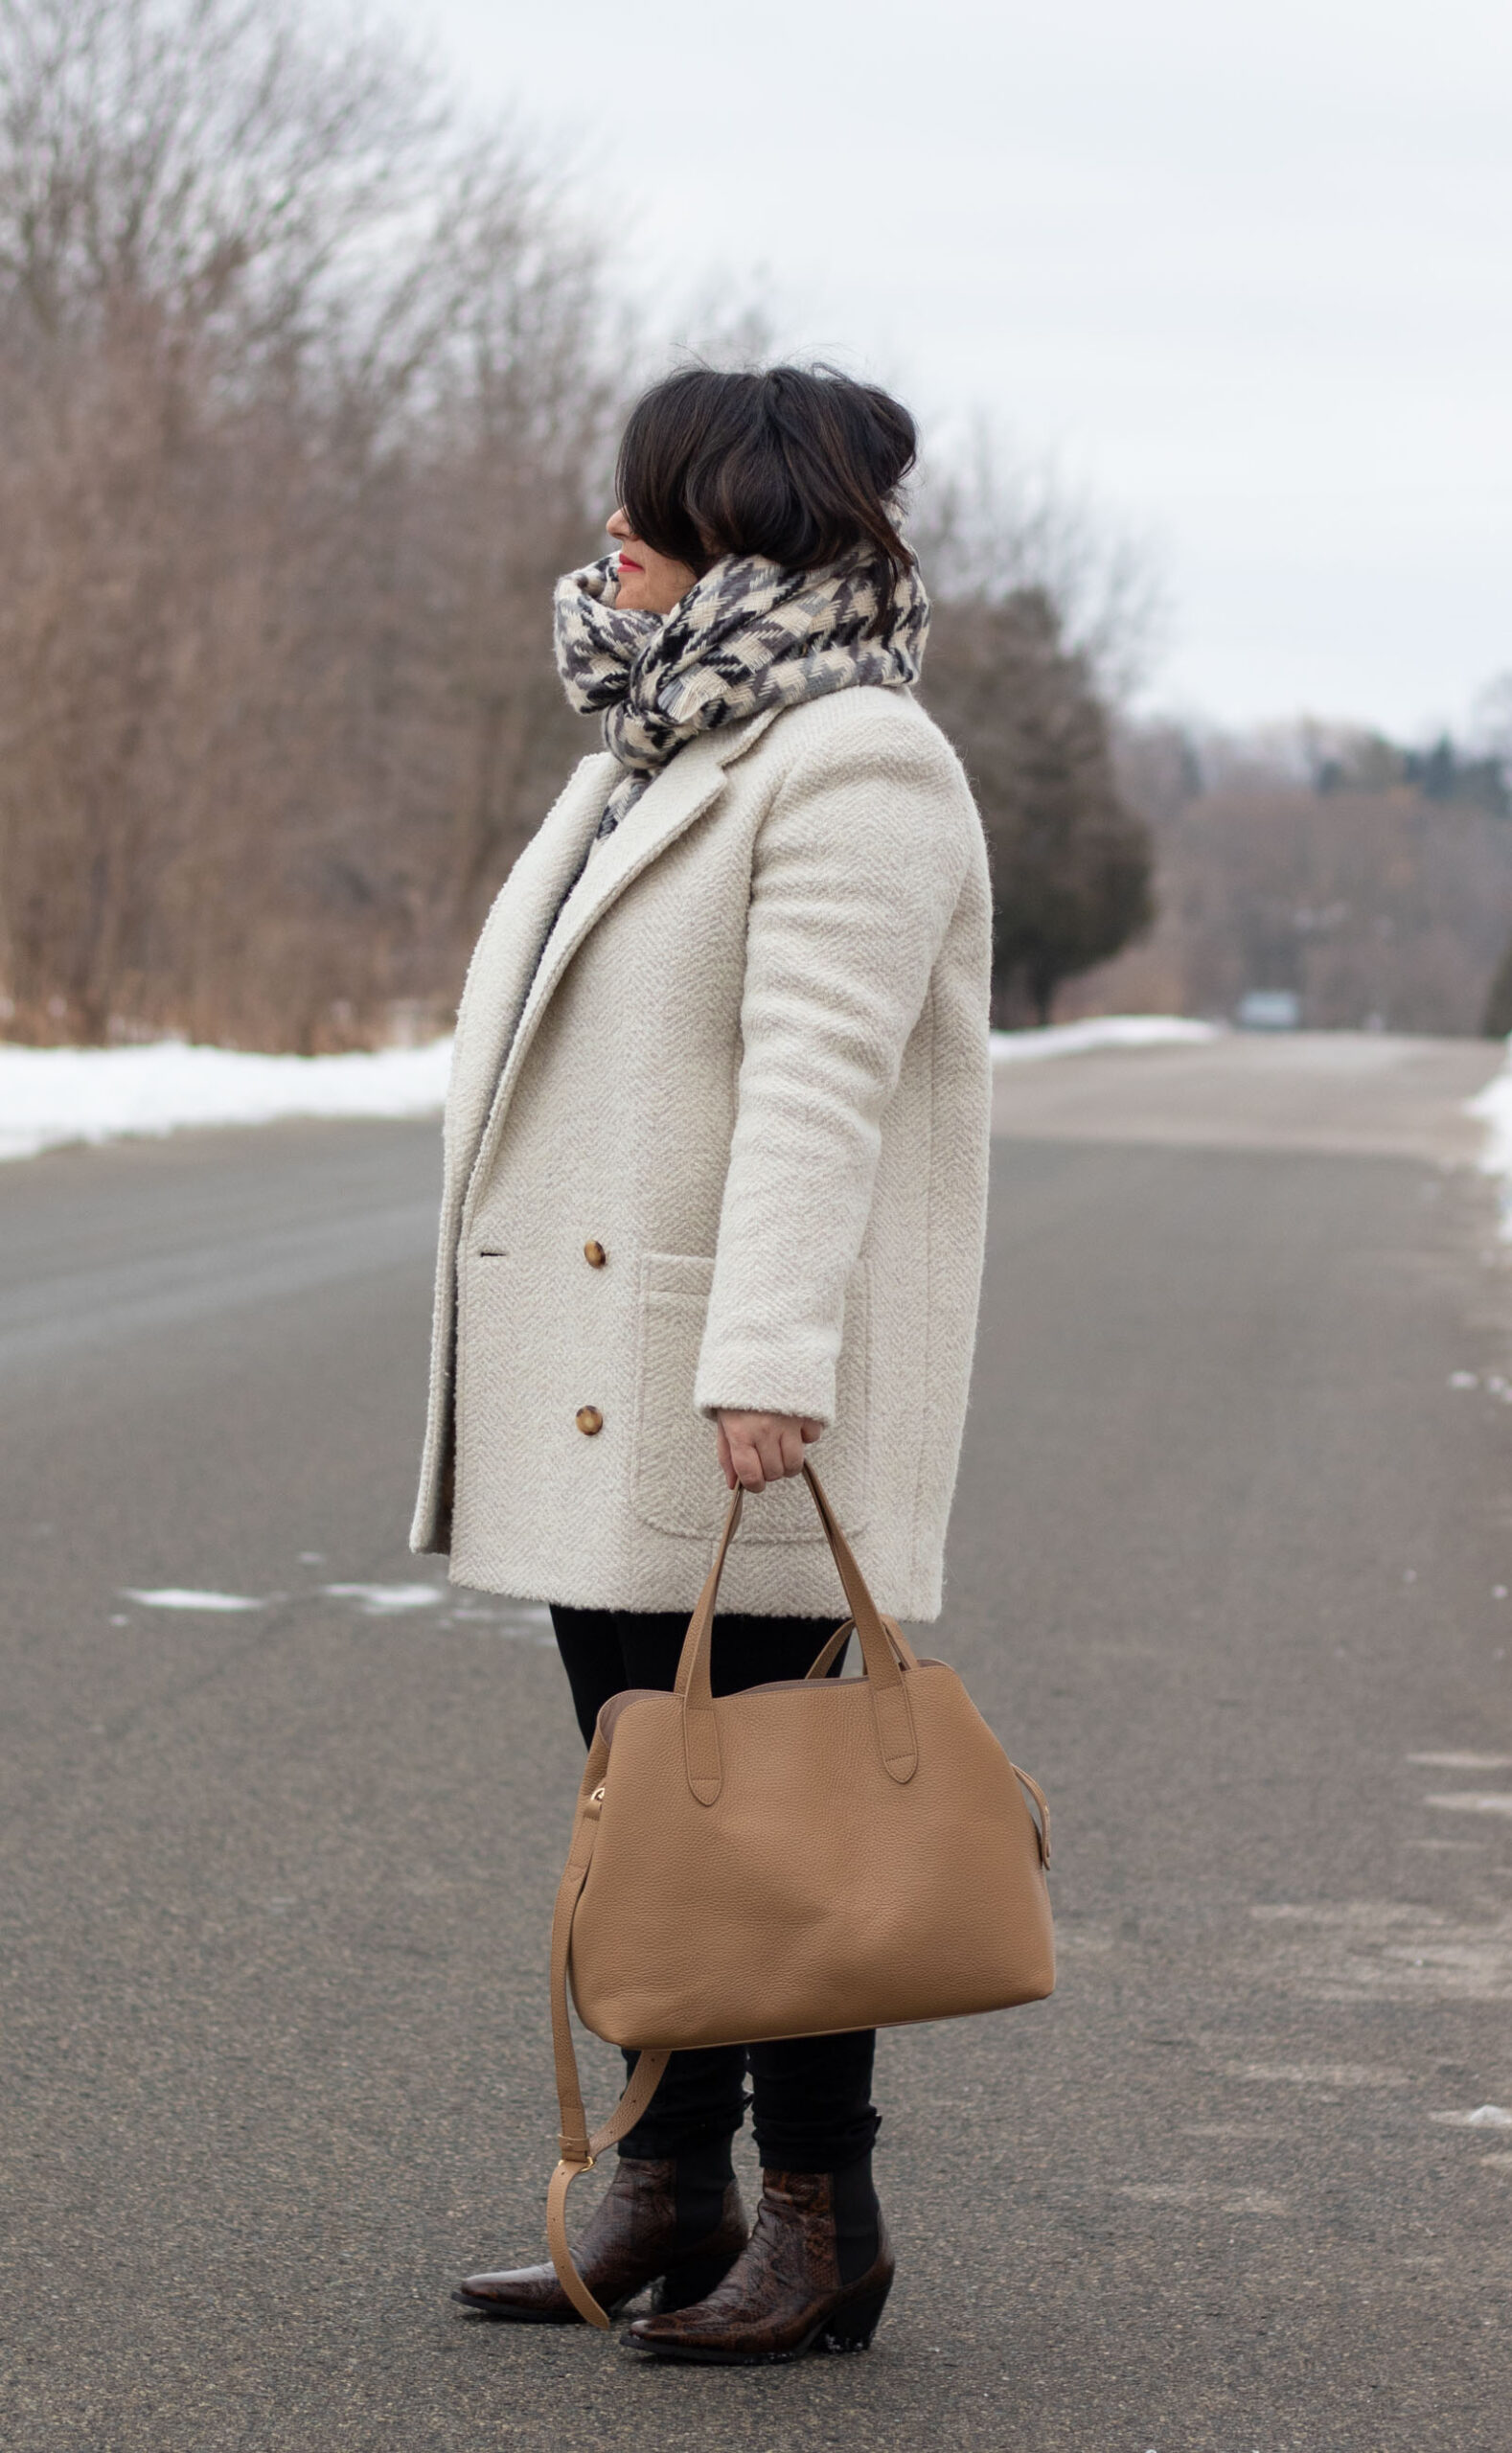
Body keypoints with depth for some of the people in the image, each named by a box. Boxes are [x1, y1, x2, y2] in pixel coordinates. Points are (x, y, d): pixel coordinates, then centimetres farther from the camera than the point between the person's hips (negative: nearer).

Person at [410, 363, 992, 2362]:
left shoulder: (854, 766, -13)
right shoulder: (668, 751, 17)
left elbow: (819, 1076, -23)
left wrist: (767, 1358, -30)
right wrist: (508, 1339, 19)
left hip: (748, 1392, -9)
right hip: (600, 1381, 10)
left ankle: (824, 2226, 4)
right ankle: (672, 2191, 19)